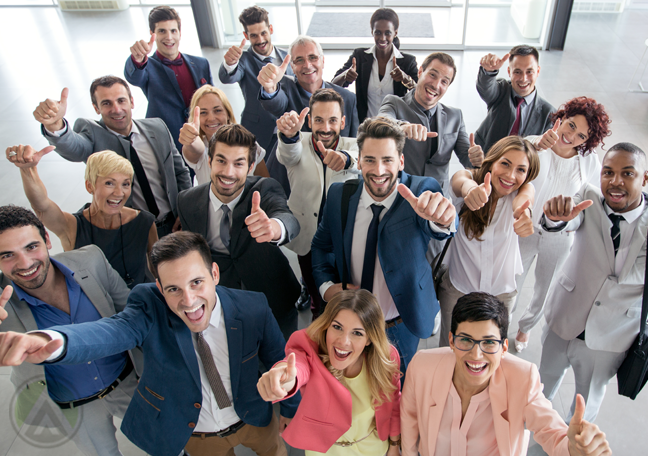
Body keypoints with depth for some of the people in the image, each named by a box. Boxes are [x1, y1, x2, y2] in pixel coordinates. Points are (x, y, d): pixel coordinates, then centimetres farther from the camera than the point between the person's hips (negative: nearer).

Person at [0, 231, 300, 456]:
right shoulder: (150, 307, -29)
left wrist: (290, 408, 5)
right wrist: (53, 340, -73)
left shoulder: (253, 309, -27)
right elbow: (114, 331, -50)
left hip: (252, 419, 1)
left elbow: (279, 359, -11)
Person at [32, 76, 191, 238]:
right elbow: (73, 148, -30)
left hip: (171, 225, 2)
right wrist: (55, 125, -52)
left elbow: (180, 172, 10)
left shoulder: (158, 127, 3)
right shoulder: (92, 132, -6)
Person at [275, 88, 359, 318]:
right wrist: (289, 134, -61)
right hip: (306, 238, 1)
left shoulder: (352, 146, -10)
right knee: (314, 292, 22)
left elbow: (360, 162, -35)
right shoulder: (299, 143, -10)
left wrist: (345, 159, -61)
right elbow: (288, 155, -36)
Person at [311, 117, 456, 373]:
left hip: (402, 330, -1)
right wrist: (326, 286, -14)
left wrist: (442, 218, -67)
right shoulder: (339, 194, -12)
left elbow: (436, 229, -42)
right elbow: (322, 244, 4)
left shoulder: (421, 191, -19)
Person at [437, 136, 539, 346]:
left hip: (501, 290, 2)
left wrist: (523, 213, -62)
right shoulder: (468, 177, -18)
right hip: (457, 285, -1)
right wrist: (470, 188, -67)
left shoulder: (524, 189, -13)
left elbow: (522, 201, -37)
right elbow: (461, 181, -42)